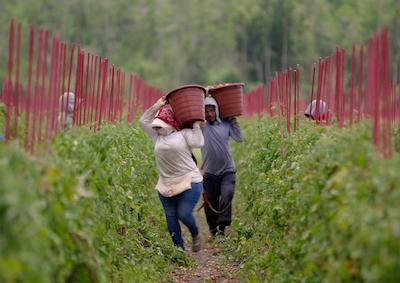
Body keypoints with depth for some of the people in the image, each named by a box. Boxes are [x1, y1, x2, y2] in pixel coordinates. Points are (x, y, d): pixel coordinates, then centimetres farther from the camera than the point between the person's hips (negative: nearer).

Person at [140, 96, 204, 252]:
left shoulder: (184, 134, -1)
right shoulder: (157, 137, 14)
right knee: (171, 218, 5)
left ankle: (195, 235, 17)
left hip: (189, 182, -6)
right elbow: (144, 121, 15)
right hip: (166, 185, 6)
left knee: (184, 214, -14)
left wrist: (196, 125, -8)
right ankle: (179, 249, 13)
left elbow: (198, 143, -16)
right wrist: (156, 106, 9)